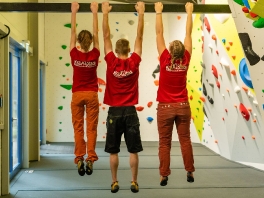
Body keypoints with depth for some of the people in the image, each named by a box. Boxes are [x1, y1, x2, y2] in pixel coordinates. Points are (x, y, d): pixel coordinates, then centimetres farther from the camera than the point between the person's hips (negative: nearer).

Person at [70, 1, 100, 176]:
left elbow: (73, 32, 1)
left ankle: (79, 160, 2)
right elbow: (96, 33, 0)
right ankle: (90, 159, 0)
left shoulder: (74, 55, -7)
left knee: (78, 128, 4)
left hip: (77, 95, 0)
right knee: (91, 128, 3)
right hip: (91, 95, 0)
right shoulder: (95, 55, -7)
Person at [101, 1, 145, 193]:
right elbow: (139, 37, 1)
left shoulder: (111, 62, -5)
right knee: (133, 150, 6)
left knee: (113, 151, 7)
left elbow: (106, 37, 1)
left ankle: (115, 183, 11)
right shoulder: (134, 62, -4)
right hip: (130, 112, 0)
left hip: (114, 112, 0)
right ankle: (134, 182, 9)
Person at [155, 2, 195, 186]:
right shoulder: (185, 60, -8)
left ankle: (164, 176, 5)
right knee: (185, 140, 10)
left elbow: (159, 33, -9)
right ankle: (190, 172, 14)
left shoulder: (165, 60, -13)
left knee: (164, 143, 3)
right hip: (183, 106, 2)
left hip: (165, 107, -2)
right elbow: (189, 33, 0)